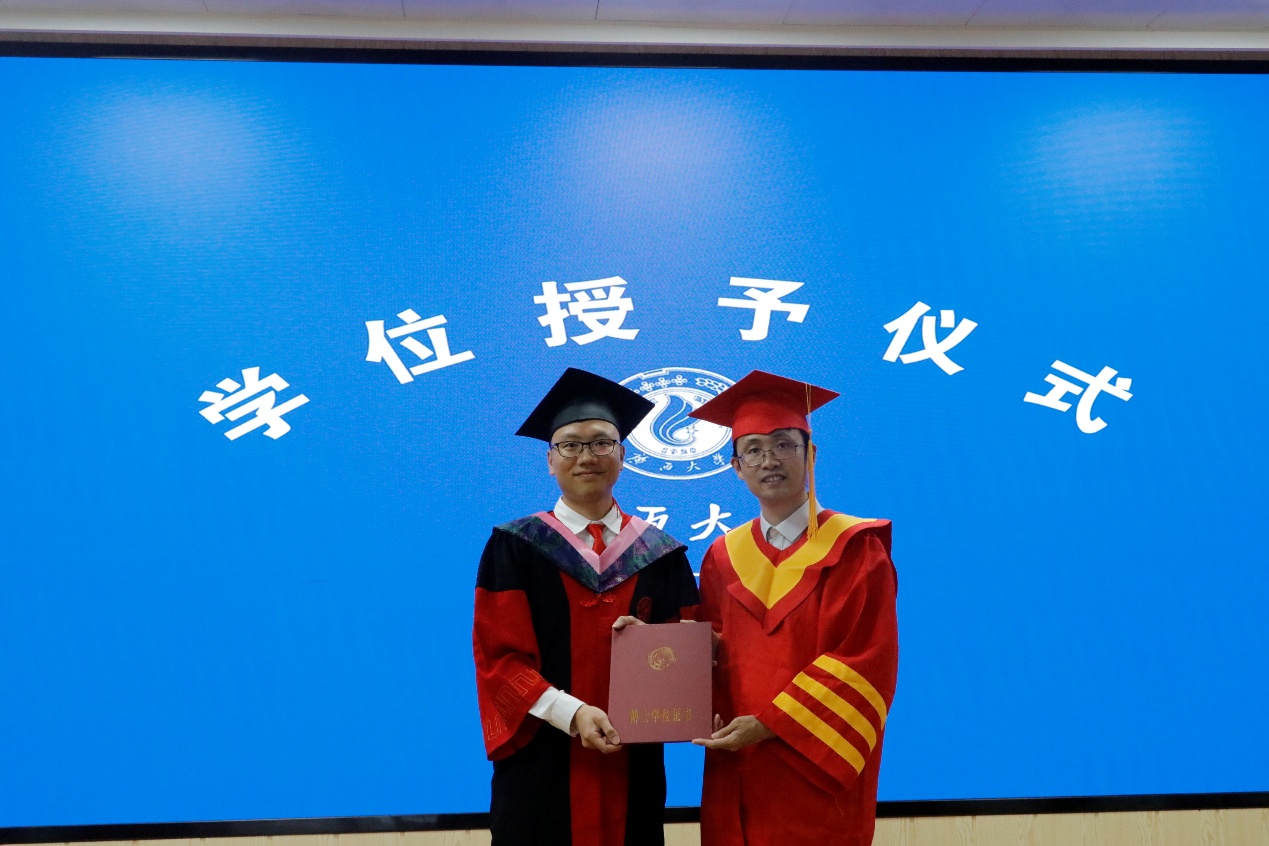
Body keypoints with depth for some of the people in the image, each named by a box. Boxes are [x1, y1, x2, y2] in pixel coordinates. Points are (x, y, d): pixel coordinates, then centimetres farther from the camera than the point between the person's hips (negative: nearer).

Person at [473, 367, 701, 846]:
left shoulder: (660, 553, 5)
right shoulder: (514, 547, -1)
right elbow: (497, 655, -7)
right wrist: (569, 712, -20)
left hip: (633, 767, 2)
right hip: (543, 767, -2)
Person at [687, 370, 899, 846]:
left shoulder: (855, 548, -6)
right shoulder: (723, 557, 7)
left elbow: (865, 661, -13)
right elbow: (709, 652, 10)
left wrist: (770, 723, -18)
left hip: (817, 775, -4)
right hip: (737, 776, 4)